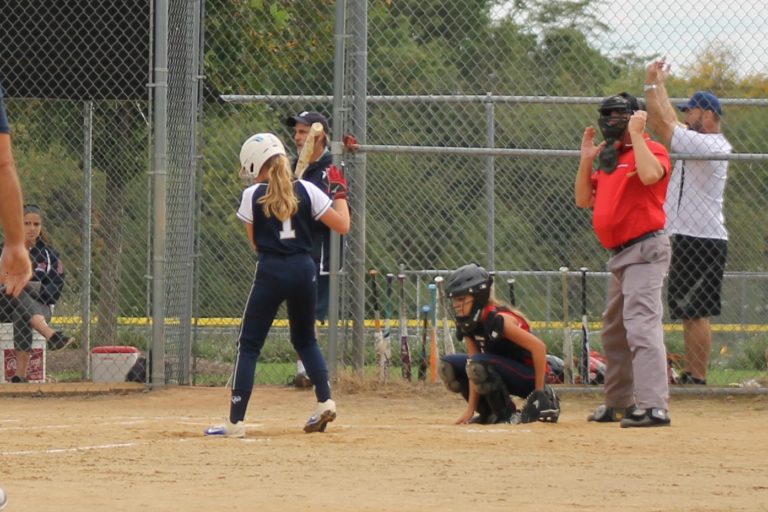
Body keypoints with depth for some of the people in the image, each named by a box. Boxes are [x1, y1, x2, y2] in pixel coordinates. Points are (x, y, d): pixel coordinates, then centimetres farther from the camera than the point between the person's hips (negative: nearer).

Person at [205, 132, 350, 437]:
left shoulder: (253, 195, -1)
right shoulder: (306, 191, 4)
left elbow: (255, 243, 7)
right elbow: (342, 226, 4)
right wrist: (339, 193, 19)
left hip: (270, 272, -3)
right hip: (303, 269, 3)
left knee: (249, 345, 2)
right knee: (305, 338, 24)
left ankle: (235, 423, -3)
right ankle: (325, 402, 9)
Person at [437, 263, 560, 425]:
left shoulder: (498, 320, -26)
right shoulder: (466, 324, -2)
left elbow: (539, 347, -29)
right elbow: (475, 373, -2)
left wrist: (539, 392, -26)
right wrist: (470, 409, -10)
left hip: (528, 377, -8)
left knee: (478, 365, -32)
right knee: (448, 366, -1)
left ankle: (508, 415, -16)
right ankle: (489, 413, 7)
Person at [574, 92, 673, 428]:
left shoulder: (651, 150, -7)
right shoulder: (608, 158, 19)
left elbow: (650, 175, -30)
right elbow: (583, 200, 19)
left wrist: (635, 135, -19)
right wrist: (586, 159, 10)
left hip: (645, 250, -10)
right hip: (619, 254, 10)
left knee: (641, 325, -20)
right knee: (614, 331, 17)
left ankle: (653, 407, -28)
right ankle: (619, 403, 29)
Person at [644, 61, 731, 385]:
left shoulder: (707, 145, -15)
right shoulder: (706, 144, 15)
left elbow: (662, 125, -17)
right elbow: (670, 124, 28)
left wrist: (652, 85, -7)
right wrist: (660, 86, 28)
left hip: (699, 241, -10)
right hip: (691, 238, 10)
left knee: (695, 312, -11)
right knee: (689, 312, 12)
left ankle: (698, 379, -12)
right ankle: (689, 374, 16)